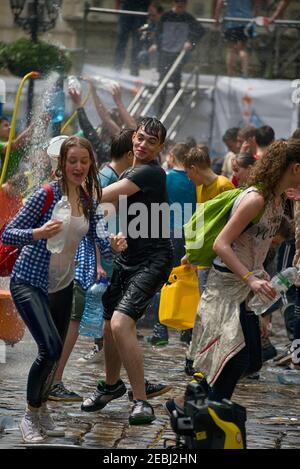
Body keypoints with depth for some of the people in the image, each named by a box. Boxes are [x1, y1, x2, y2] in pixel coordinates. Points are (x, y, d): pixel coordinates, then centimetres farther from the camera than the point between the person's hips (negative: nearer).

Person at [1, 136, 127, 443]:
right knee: (51, 348, -20)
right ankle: (30, 416, -2)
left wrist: (113, 244, -31)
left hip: (63, 285, 6)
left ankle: (41, 409, 36)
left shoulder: (89, 199, 2)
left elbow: (99, 237, -8)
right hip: (30, 283, -6)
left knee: (55, 352, 13)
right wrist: (39, 233, -36)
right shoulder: (46, 194, -17)